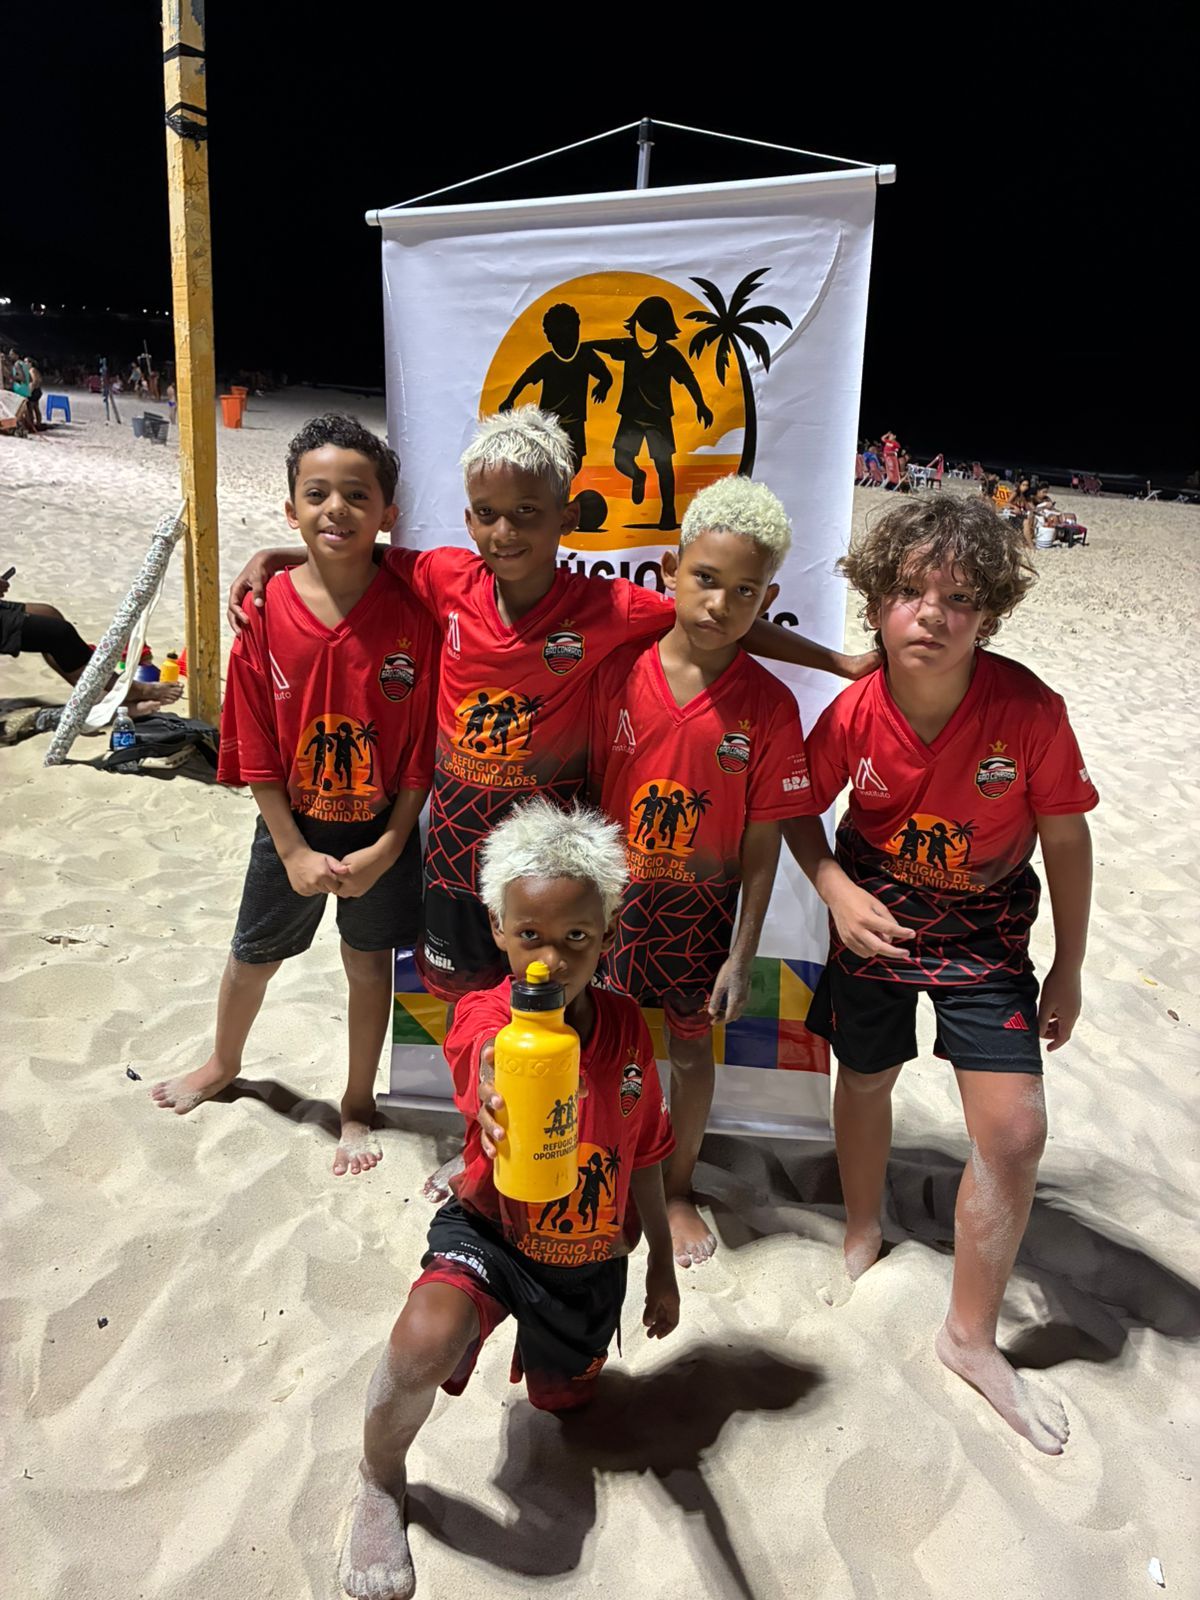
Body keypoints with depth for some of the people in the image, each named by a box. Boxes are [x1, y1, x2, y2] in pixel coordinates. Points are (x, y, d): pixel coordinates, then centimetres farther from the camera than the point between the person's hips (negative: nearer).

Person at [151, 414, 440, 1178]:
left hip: (381, 832, -1)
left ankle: (358, 1106, 38)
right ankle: (223, 1064, 52)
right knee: (253, 955, 21)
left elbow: (423, 747, -11)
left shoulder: (411, 615, -16)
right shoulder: (267, 613, -13)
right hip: (293, 828, 2)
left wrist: (389, 846, -13)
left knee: (369, 963, 15)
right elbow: (257, 750, -8)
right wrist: (294, 850, -10)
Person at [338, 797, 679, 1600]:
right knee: (424, 1342, -33)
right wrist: (500, 1092, -77)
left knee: (566, 1400, 23)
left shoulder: (626, 1028, -13)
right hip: (492, 1231, -4)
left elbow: (643, 1158, 0)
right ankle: (381, 1485, 2)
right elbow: (491, 1061, -53)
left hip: (591, 1256, 4)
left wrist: (663, 1268, 9)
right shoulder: (483, 1017, -25)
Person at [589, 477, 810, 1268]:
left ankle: (679, 1188, 42)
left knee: (691, 1049, 17)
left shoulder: (769, 705, -13)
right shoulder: (618, 671, -11)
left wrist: (741, 957, -7)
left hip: (700, 907, 0)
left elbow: (763, 845, -8)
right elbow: (582, 792, -3)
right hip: (610, 897, 1)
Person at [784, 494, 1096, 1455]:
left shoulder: (1031, 710, -24)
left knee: (1016, 1130, -6)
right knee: (866, 1084, 18)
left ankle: (971, 1336, 18)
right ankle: (863, 1238, 50)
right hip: (874, 921, 1)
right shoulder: (852, 716, -21)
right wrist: (836, 890, -20)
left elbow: (1065, 840, -10)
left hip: (985, 934, -1)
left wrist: (1069, 968, -2)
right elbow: (801, 814, -2)